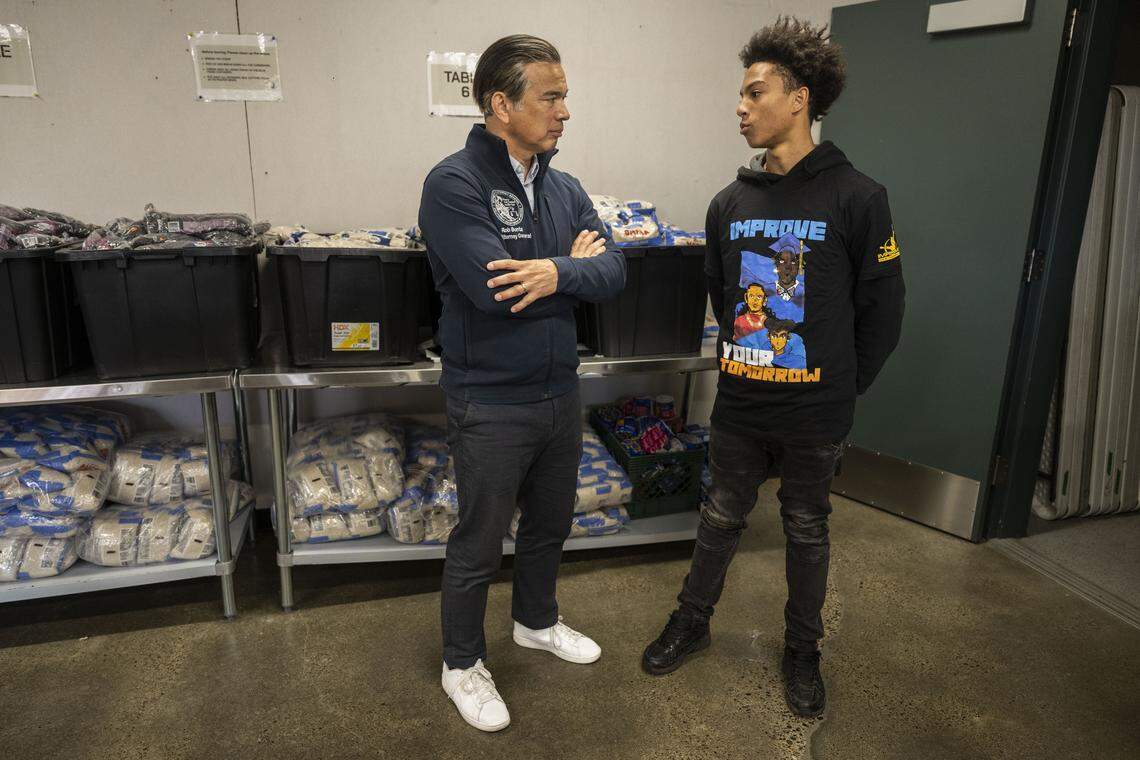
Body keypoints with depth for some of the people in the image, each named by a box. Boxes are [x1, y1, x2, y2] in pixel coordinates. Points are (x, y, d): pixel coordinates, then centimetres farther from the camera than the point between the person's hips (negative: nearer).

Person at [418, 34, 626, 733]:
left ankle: (538, 621, 49)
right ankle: (462, 663, 33)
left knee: (551, 523, 23)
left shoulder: (564, 188, 5)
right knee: (479, 544, 10)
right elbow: (493, 287, -29)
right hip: (492, 405, -7)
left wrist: (556, 272, -25)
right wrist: (575, 262, -13)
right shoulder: (454, 184, -17)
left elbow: (614, 271, -5)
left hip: (561, 393, 7)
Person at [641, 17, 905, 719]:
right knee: (722, 518, 17)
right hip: (739, 404, 3)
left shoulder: (856, 198, -11)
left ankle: (803, 650, 35)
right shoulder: (731, 203, 3)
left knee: (807, 531, 14)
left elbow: (882, 309, -6)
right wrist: (745, 360, 13)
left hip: (816, 414, -3)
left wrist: (843, 388, -1)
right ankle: (693, 621, 38)